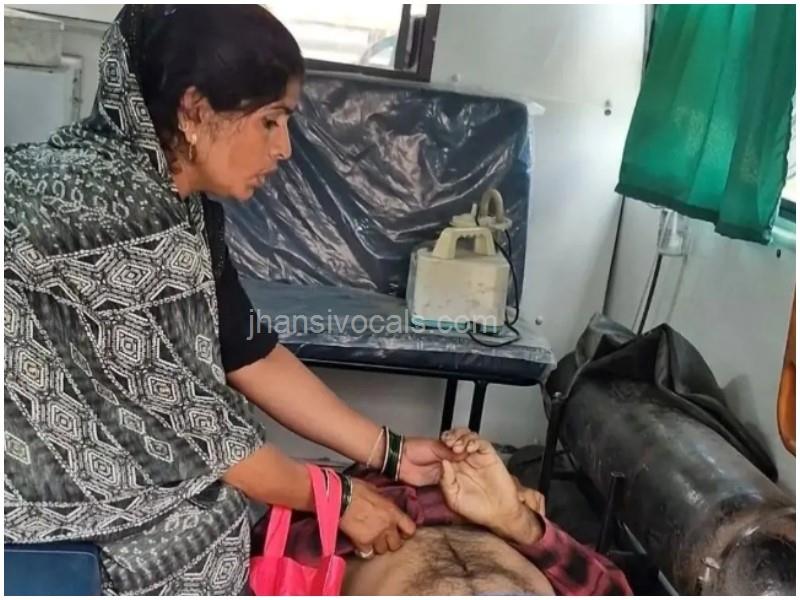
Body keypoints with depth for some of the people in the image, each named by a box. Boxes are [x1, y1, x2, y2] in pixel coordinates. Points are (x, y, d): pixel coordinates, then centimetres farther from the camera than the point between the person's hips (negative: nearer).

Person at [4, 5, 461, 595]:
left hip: (99, 458, 7)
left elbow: (248, 354, 1)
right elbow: (170, 417, -24)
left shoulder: (181, 202, -2)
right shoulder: (97, 210, -29)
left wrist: (390, 451, 0)